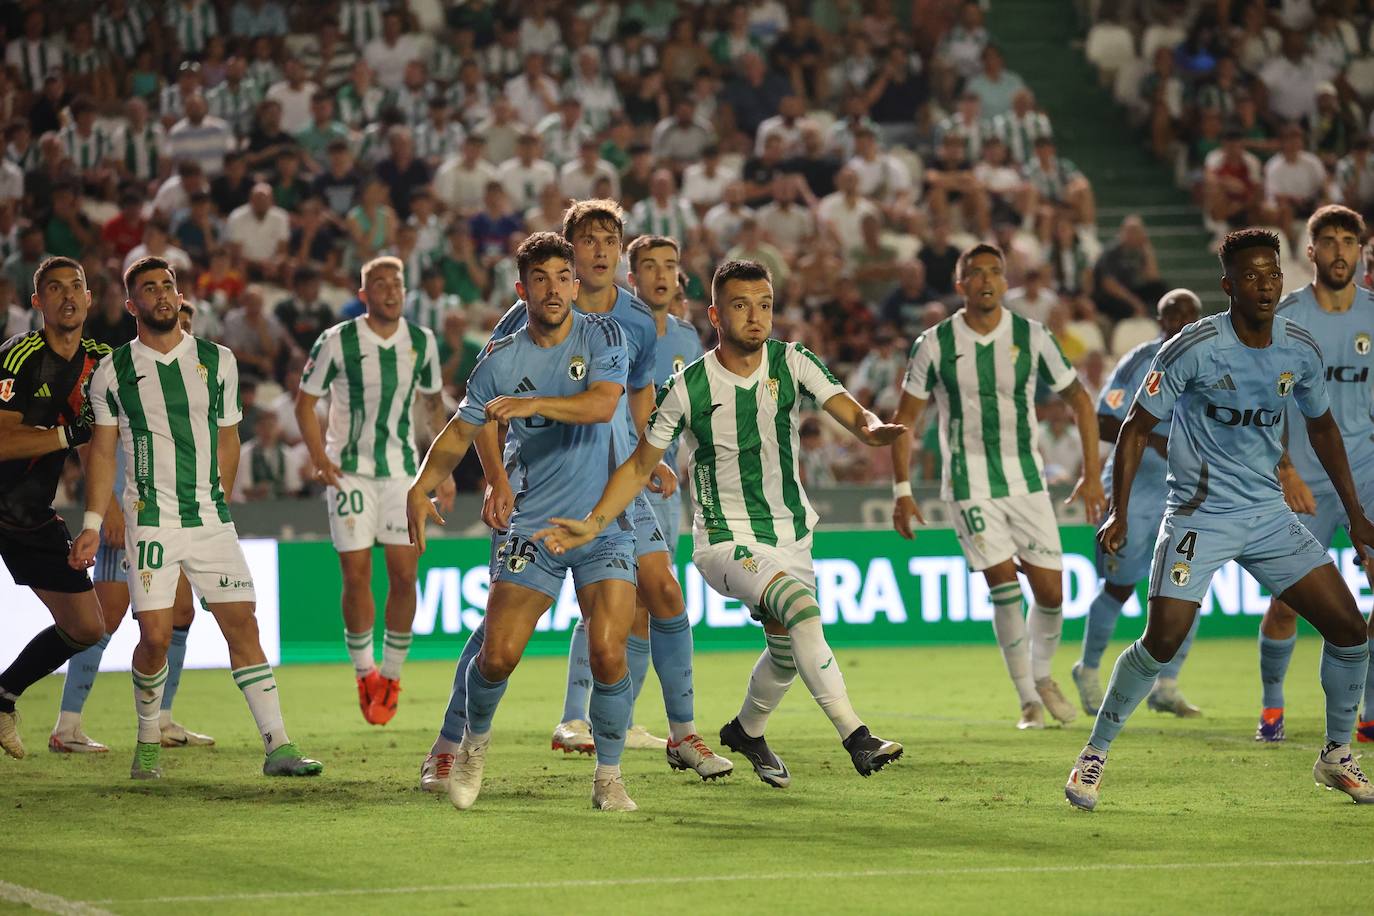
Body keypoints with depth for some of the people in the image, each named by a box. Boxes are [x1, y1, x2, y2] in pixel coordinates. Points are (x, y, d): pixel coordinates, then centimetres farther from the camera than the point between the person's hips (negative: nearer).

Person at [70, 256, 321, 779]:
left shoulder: (218, 362, 7)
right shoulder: (112, 372, 3)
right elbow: (102, 450, 7)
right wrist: (92, 525, 3)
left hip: (211, 520, 2)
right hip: (148, 521, -2)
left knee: (242, 625, -4)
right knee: (155, 637, -8)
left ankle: (277, 746, -5)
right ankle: (148, 741, 13)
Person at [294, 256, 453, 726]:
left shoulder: (421, 342, 1)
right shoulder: (336, 342, -9)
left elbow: (432, 402, 16)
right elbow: (305, 402, -1)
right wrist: (320, 458, -13)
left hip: (401, 470, 3)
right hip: (348, 471, -3)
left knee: (404, 575, -3)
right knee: (356, 576, -5)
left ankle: (391, 674, 13)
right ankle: (365, 673, 13)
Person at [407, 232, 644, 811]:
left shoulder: (603, 336, -2)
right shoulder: (501, 360, 2)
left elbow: (602, 403, -19)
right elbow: (462, 430, 10)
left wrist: (532, 403, -32)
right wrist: (421, 486, -5)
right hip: (533, 523, 1)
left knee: (607, 650, -16)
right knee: (498, 653, -7)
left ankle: (608, 778, 1)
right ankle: (475, 740, 25)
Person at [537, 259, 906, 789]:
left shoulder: (790, 363, -5)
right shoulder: (687, 389, -12)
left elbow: (848, 412, -16)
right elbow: (640, 467, -1)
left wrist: (872, 428, -40)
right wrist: (593, 525, -12)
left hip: (791, 535, 5)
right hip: (726, 540, -5)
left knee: (786, 651, 16)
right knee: (802, 607, -30)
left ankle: (746, 730, 47)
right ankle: (855, 737, -34)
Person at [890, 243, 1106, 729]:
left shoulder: (1032, 337, -3)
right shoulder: (934, 344, -5)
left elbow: (1079, 402, 7)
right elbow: (905, 419, 3)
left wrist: (1091, 475, 2)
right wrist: (901, 492, -3)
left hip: (1027, 479, 2)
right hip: (969, 483, -2)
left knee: (1050, 589, 0)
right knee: (1004, 580, -15)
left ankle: (1042, 675, 28)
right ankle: (1028, 699, -4)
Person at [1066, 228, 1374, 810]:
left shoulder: (1299, 350, 0)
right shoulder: (1194, 348, -15)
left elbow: (1322, 428, 18)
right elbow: (1136, 427, -8)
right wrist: (1118, 514, -16)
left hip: (1268, 513, 5)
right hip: (1198, 516, -5)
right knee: (1162, 641, -16)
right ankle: (1094, 756, 3)